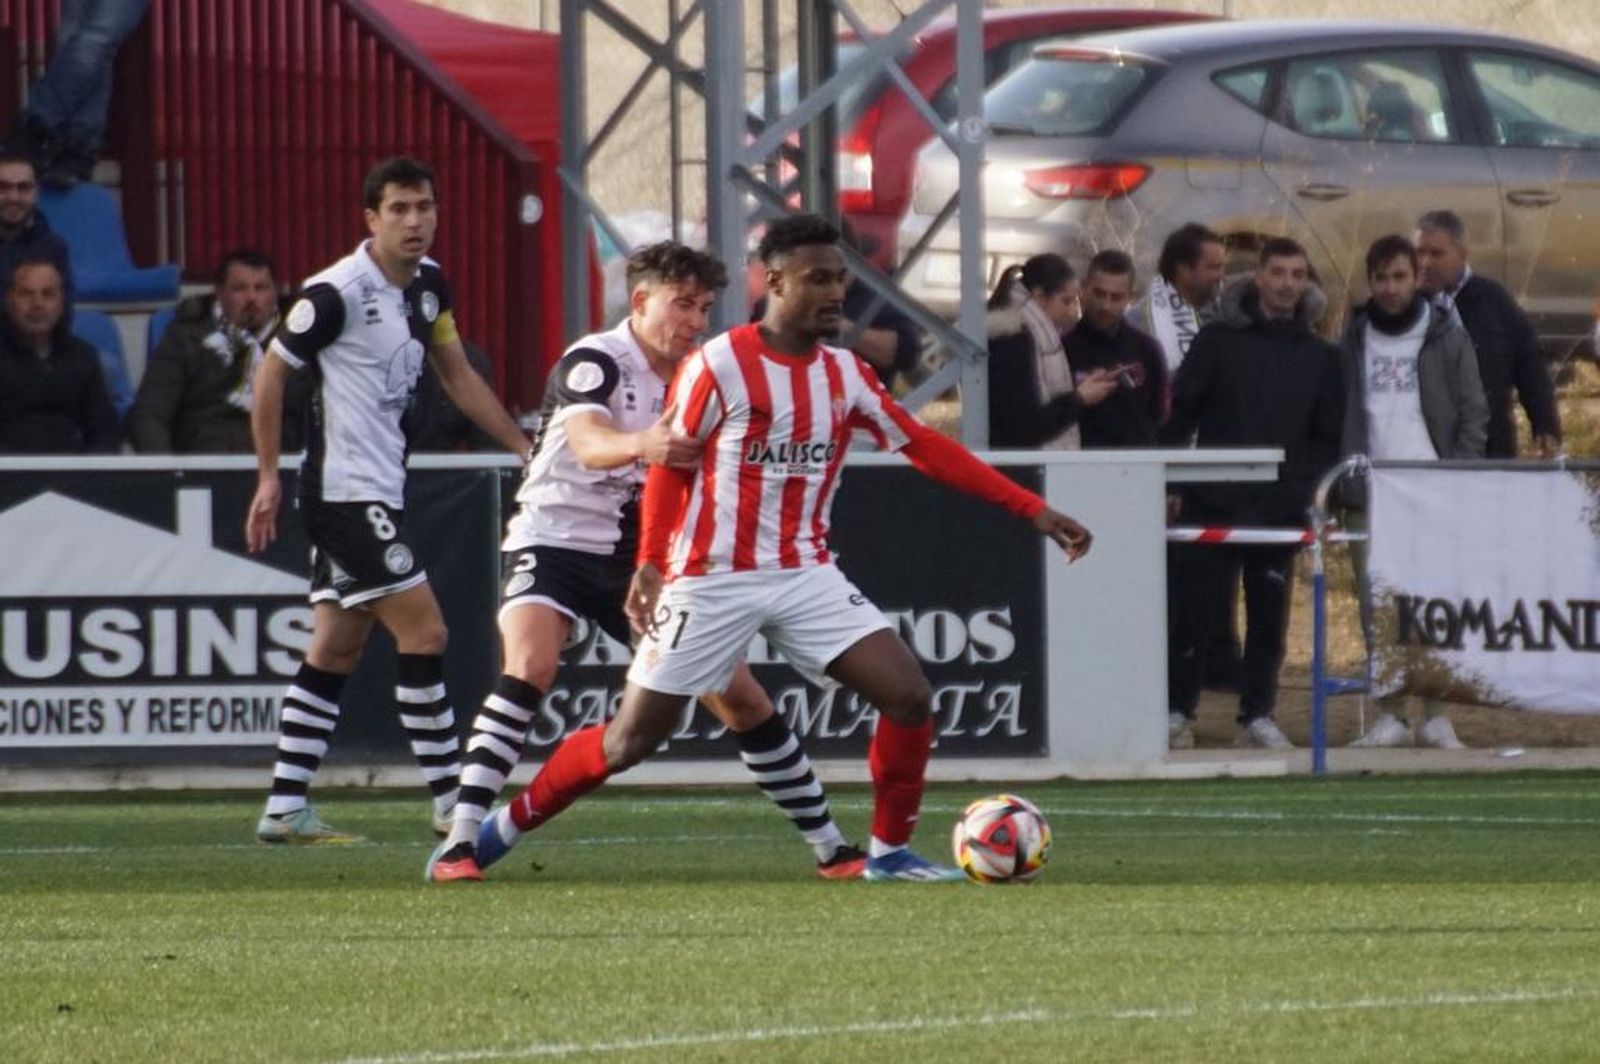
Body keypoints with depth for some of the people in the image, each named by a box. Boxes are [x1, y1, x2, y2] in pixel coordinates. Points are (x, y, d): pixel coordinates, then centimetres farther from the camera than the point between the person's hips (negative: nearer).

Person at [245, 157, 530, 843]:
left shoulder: (427, 284, 9)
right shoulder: (338, 292, -15)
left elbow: (458, 378, 20)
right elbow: (271, 371, -8)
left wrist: (526, 448, 17)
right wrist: (269, 477, -7)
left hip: (378, 490, 9)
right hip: (346, 492, -9)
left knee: (336, 650, 9)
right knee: (423, 633, -10)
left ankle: (285, 808, 12)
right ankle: (451, 805, -5)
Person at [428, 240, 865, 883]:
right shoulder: (595, 361, -15)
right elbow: (588, 445, -35)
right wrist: (640, 446, -56)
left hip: (638, 560, 6)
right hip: (554, 543, -6)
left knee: (739, 695, 3)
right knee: (530, 667, -31)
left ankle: (829, 847, 15)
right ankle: (459, 846, -30)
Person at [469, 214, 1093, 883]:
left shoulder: (845, 374, 4)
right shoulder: (720, 365, -11)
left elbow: (924, 447, 7)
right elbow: (670, 467, -6)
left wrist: (1031, 510, 3)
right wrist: (649, 562, -17)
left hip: (805, 575, 5)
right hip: (713, 578, -5)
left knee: (910, 696, -12)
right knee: (628, 743, -3)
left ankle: (889, 853, 2)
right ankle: (505, 826, 17)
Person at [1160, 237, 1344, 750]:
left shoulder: (1320, 356, 8)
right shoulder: (1218, 341, 2)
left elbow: (1328, 436, 10)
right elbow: (1180, 413, 2)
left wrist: (1311, 488, -2)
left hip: (1281, 509, 2)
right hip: (1213, 502, -2)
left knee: (1269, 616, 3)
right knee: (1193, 609, -1)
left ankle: (1258, 714, 10)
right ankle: (1176, 708, 6)